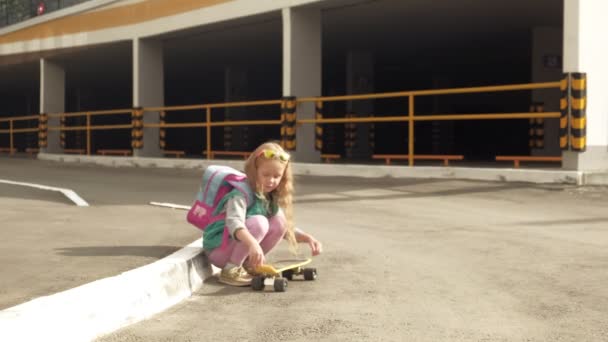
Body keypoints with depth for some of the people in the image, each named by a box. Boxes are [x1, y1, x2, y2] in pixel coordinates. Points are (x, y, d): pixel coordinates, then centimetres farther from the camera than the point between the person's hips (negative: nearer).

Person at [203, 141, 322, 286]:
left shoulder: (273, 199, 4)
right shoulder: (241, 194, -21)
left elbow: (286, 228, 11)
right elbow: (234, 222, -39)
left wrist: (308, 238, -8)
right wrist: (253, 243, -57)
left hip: (243, 249, 7)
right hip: (219, 249, -7)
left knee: (279, 221, -9)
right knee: (259, 222, -29)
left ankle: (247, 264, 0)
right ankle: (231, 269, -19)